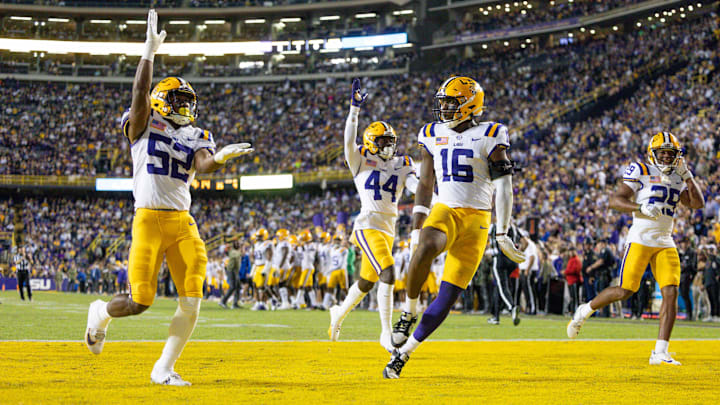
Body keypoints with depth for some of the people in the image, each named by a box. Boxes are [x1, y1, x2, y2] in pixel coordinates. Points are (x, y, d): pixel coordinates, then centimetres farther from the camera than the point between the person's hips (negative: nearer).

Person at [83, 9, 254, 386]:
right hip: (149, 218, -4)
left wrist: (219, 158, -29)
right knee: (140, 301, -8)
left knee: (191, 301, -6)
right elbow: (140, 91, -12)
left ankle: (164, 369, 8)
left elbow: (203, 164, -7)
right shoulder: (144, 126, 5)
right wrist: (150, 48, -13)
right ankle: (100, 313, 27)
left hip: (182, 223, 4)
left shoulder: (196, 137, 14)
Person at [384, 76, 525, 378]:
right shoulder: (433, 136, 11)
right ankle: (409, 311, -15)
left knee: (448, 294, -7)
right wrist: (416, 228, 16)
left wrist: (502, 234, -7)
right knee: (424, 249, -35)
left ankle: (404, 351, 3)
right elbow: (425, 185, 18)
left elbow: (503, 186, -3)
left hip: (476, 218, -2)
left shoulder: (489, 137, -3)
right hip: (444, 211, 2)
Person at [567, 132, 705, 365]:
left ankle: (660, 353, -9)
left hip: (665, 243, 5)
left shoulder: (677, 179, 15)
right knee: (625, 291, -9)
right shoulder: (641, 172, -2)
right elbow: (615, 200, -9)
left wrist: (687, 176, 0)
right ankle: (584, 311, 19)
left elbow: (697, 204, 7)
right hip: (640, 239, -5)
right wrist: (641, 208, -24)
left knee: (671, 293, -9)